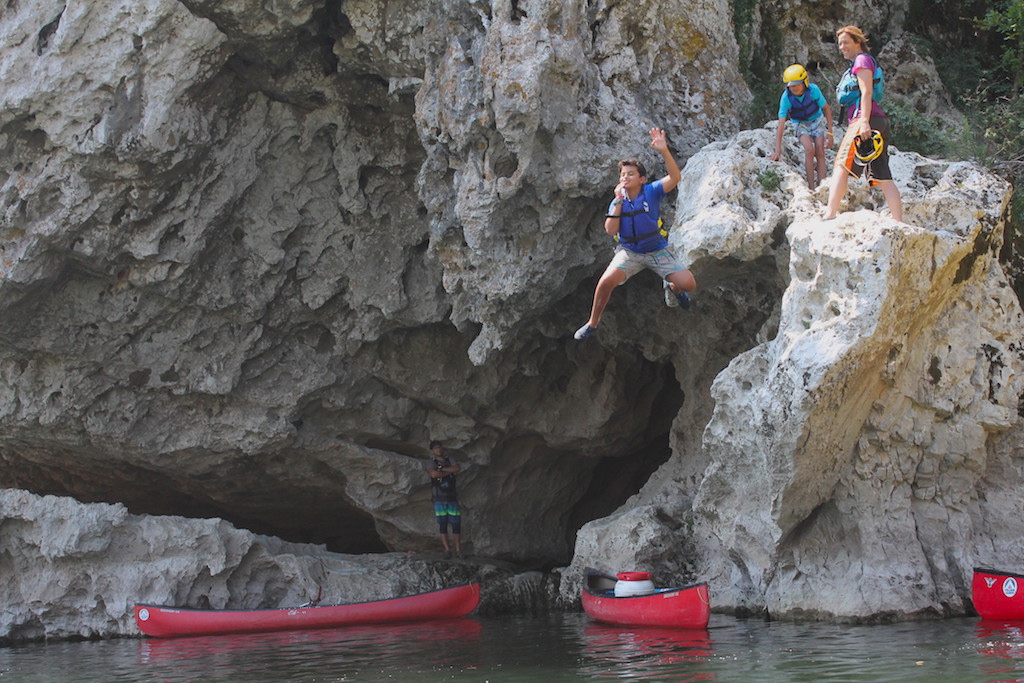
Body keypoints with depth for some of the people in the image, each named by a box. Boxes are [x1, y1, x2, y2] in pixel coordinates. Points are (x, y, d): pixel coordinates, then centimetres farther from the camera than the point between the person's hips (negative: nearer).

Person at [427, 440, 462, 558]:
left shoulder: (449, 460, 13)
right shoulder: (431, 462, 2)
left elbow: (457, 468, -6)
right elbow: (434, 473, -18)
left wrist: (443, 469, -10)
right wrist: (449, 472, -6)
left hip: (452, 496, 3)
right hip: (439, 498, -3)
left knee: (456, 523, -1)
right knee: (442, 524, -5)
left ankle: (458, 549, 4)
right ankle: (447, 549, -2)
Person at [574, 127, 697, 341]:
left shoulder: (651, 192, -10)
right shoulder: (618, 201, -3)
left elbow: (674, 178, -29)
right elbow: (610, 230, -16)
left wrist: (664, 151, -43)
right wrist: (619, 201, -20)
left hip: (657, 249, 0)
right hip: (629, 251, 1)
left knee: (688, 284, -16)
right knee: (607, 281, -26)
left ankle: (672, 288, 24)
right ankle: (592, 323, -4)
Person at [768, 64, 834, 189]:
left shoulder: (813, 90, -28)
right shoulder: (786, 97, -30)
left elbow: (827, 109, -13)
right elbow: (781, 125, -31)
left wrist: (830, 133, -15)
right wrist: (778, 151, -36)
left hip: (816, 120, 1)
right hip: (800, 124, -1)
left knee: (820, 153, -10)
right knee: (809, 150, -23)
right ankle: (811, 187, -19)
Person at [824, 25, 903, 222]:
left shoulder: (863, 60, 1)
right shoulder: (858, 64, 28)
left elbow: (866, 93, -11)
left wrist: (865, 122, -20)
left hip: (864, 119, -10)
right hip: (878, 122, 10)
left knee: (841, 166, -15)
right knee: (882, 178, 3)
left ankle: (830, 214, -25)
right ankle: (898, 223, -3)